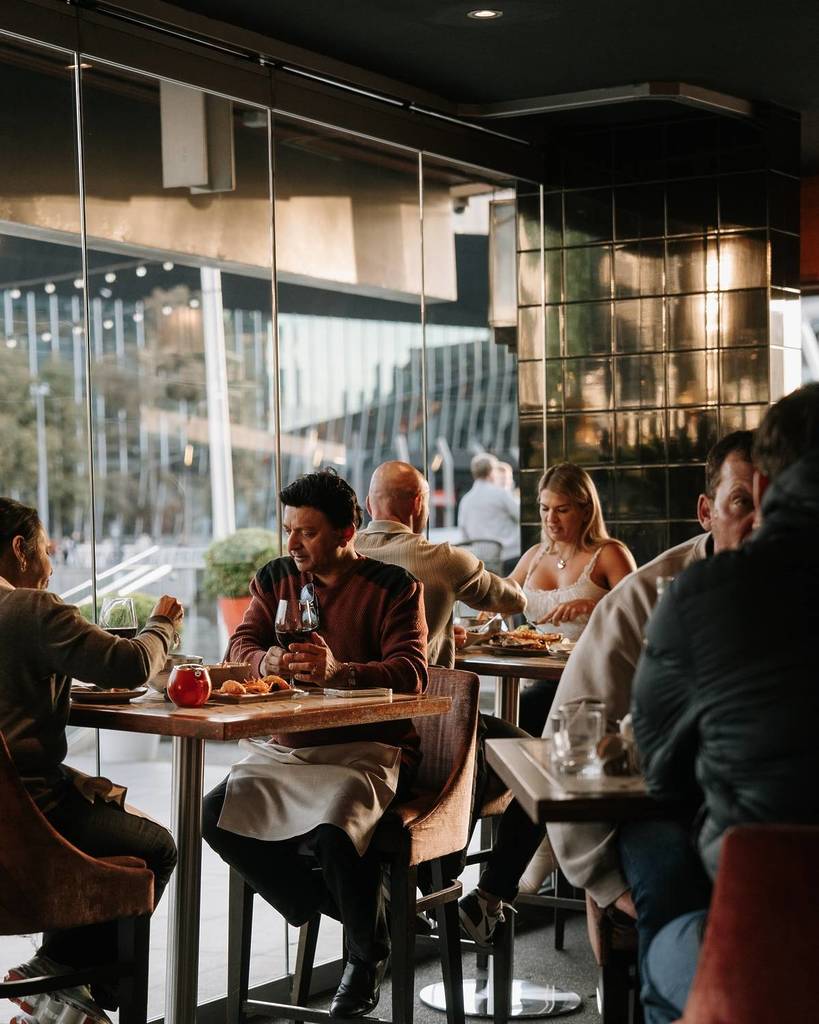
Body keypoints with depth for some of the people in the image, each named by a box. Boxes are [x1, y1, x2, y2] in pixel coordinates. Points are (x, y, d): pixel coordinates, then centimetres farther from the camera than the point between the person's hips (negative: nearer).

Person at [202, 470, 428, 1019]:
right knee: (217, 813, -20)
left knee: (334, 832, -33)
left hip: (369, 749, -5)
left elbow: (411, 673, -15)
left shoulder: (394, 586, -3)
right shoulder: (276, 577, 12)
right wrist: (268, 660, -20)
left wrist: (340, 672, -34)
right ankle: (324, 902, 1)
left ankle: (368, 952, -1)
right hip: (287, 746, 5)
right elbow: (242, 645, 6)